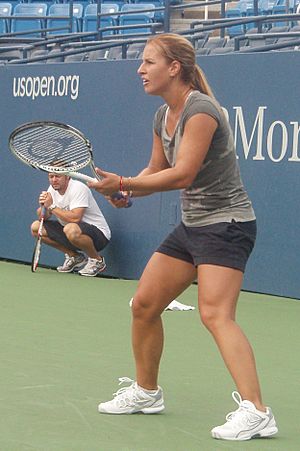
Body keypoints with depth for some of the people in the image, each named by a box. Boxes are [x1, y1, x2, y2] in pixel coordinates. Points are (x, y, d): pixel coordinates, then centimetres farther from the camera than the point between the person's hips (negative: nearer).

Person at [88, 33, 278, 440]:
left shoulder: (201, 111, -20)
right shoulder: (163, 116, 8)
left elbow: (182, 174, -27)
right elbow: (157, 170, 17)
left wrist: (123, 183, -28)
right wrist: (127, 190, -3)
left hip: (227, 224, -10)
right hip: (191, 225, 10)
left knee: (215, 313, -24)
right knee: (144, 304, 11)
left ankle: (255, 412, -31)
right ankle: (146, 392, 30)